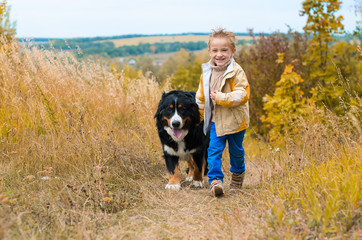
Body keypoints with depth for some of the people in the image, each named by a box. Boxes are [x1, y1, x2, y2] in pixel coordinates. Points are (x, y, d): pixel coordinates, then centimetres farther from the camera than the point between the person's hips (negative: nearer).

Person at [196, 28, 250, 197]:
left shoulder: (236, 72, -15)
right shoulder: (207, 72, 1)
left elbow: (242, 95, -22)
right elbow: (201, 96, 14)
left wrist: (220, 97, -27)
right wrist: (200, 114, 18)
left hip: (235, 120, -3)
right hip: (215, 120, 3)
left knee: (236, 150, 15)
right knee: (214, 150, -9)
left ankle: (238, 174, 40)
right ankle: (215, 180, -10)